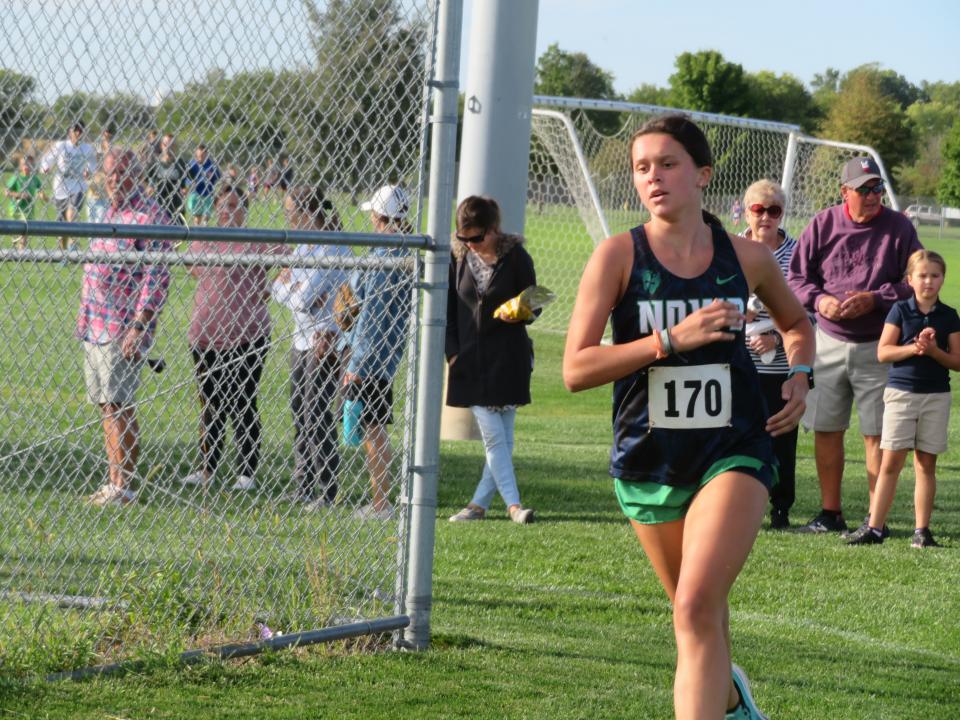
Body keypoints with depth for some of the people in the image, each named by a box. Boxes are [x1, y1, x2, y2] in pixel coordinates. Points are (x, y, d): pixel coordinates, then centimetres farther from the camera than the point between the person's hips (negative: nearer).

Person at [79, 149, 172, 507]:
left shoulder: (149, 217, -10)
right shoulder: (109, 215, 18)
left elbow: (157, 277, -15)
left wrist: (138, 326, -21)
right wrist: (84, 318, 20)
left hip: (124, 328, -8)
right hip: (95, 327, 9)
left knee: (120, 406, -8)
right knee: (106, 406, 10)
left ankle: (123, 486, -3)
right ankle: (114, 481, 15)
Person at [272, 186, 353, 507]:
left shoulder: (334, 250, -15)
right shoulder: (301, 248, 12)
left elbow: (305, 299, -19)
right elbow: (278, 291, 9)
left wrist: (291, 288, -1)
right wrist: (302, 295, -9)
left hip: (326, 342, -9)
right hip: (301, 341, 9)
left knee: (317, 417, -5)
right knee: (299, 417, 11)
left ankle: (327, 492, 1)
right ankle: (302, 488, 18)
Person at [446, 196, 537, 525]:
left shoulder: (515, 257, -5)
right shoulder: (458, 258, 3)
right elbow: (449, 310, 10)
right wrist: (453, 351, 2)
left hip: (508, 359, -2)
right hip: (471, 360, 2)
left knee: (502, 436, 2)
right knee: (492, 436, -3)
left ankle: (480, 503, 12)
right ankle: (513, 504, -2)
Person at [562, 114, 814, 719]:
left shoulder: (747, 257, 0)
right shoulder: (619, 255, -7)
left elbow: (796, 321, 22)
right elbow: (576, 370, -14)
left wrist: (800, 376, 2)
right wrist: (672, 339, -22)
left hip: (733, 452, -1)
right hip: (649, 459, 1)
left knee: (697, 607, -22)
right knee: (697, 610, 20)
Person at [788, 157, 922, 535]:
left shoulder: (899, 228, -3)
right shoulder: (823, 224, 2)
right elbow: (796, 277, 6)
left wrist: (875, 299, -16)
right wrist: (819, 300, -13)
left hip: (877, 347, -3)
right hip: (828, 343, 3)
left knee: (876, 433, -2)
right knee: (825, 429, 7)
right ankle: (830, 514, 18)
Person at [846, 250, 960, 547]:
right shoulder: (900, 310, 1)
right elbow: (883, 352, -4)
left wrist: (933, 350, -14)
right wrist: (914, 348, -17)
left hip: (936, 396, 1)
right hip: (901, 391, -1)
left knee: (926, 464, 4)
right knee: (891, 461, -3)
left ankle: (922, 529, 8)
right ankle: (874, 527, -2)